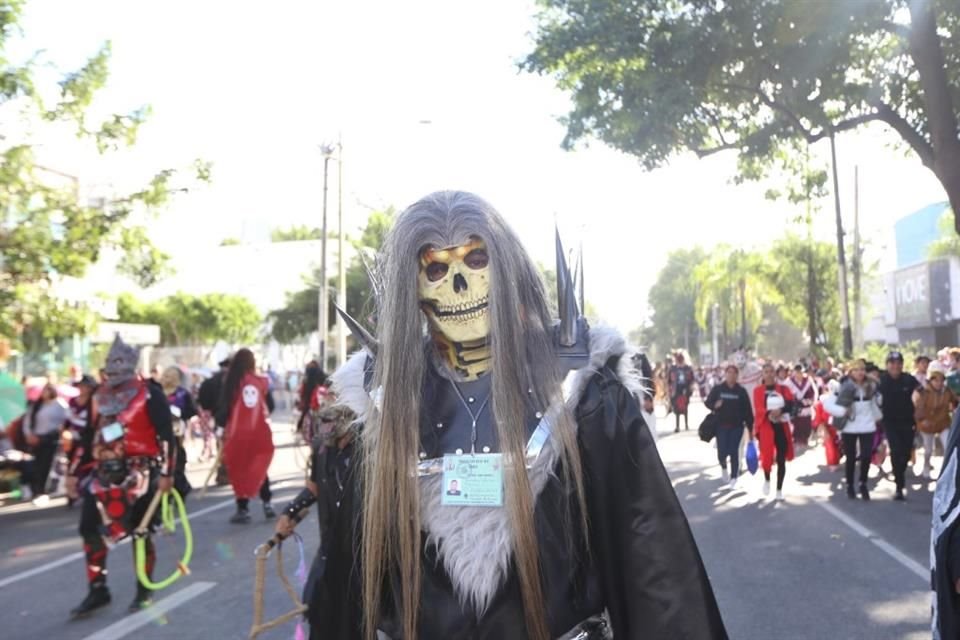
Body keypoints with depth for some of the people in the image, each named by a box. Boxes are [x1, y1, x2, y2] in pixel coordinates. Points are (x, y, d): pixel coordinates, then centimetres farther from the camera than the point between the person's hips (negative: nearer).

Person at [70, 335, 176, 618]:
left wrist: (166, 473, -17)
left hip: (139, 470, -7)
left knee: (139, 530, 2)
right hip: (106, 470, 7)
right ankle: (97, 590, 20)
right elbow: (92, 435, 18)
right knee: (89, 528, 6)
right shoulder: (102, 395, 12)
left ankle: (143, 590, 19)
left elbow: (166, 435, -13)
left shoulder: (149, 394, -10)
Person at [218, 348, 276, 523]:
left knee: (239, 471, 8)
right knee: (259, 468, 17)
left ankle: (243, 509, 10)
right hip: (259, 432, 2)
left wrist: (220, 422, 8)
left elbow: (225, 407, -7)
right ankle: (267, 504, 12)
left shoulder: (232, 382, -6)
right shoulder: (262, 381, 0)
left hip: (238, 433, -2)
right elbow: (270, 407, 5)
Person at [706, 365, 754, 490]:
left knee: (734, 452, -1)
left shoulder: (741, 391, -1)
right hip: (721, 425, 0)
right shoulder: (717, 389, 0)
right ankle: (724, 467, 31)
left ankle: (734, 478, 13)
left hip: (737, 426, 0)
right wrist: (715, 405, -18)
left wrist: (750, 428, -3)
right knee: (722, 452, -3)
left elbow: (747, 410, -1)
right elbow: (708, 402, 6)